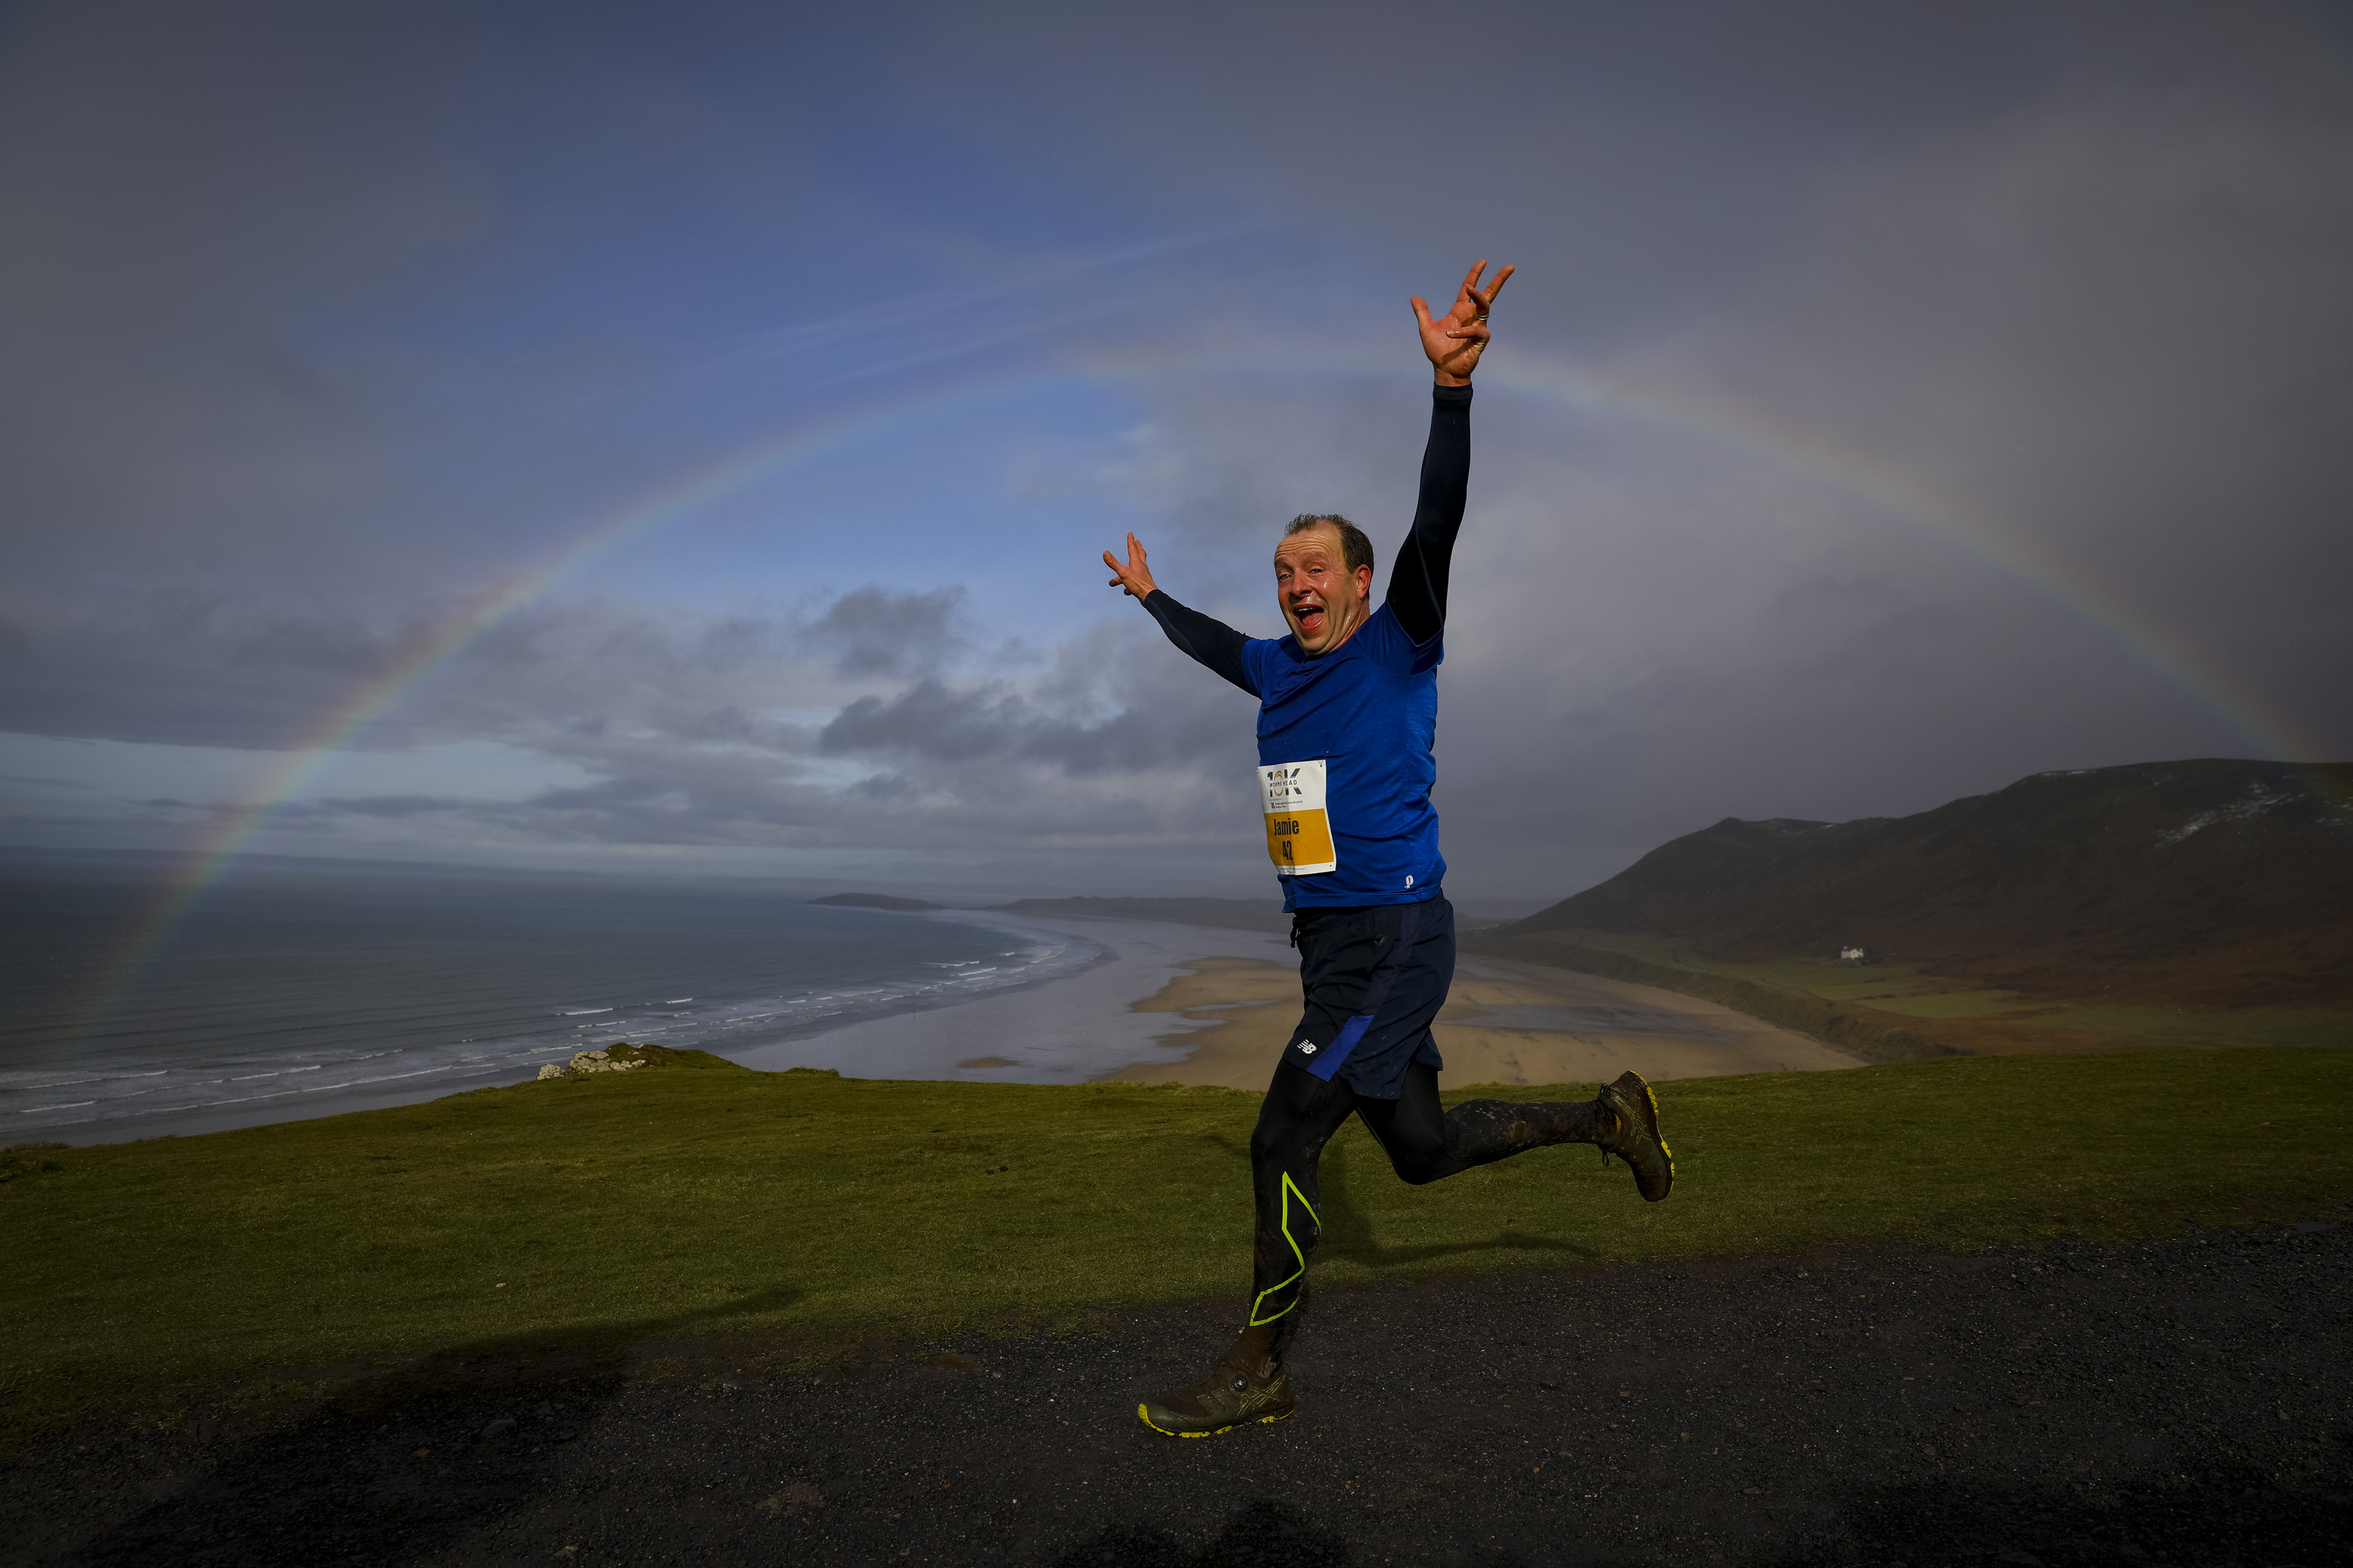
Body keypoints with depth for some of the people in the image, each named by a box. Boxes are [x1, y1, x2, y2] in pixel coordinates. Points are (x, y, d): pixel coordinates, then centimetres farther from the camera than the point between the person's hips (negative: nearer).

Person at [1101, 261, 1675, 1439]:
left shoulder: (1398, 647, -6)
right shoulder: (1276, 667, 13)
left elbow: (1436, 526, -21)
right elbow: (1216, 646, 34)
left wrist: (1450, 388, -32)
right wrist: (1152, 597, 47)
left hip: (1395, 941, -8)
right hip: (1331, 946, 8)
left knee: (1282, 1143, -8)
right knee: (1419, 1147, 16)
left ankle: (1258, 1373, 9)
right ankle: (1602, 1117, 37)